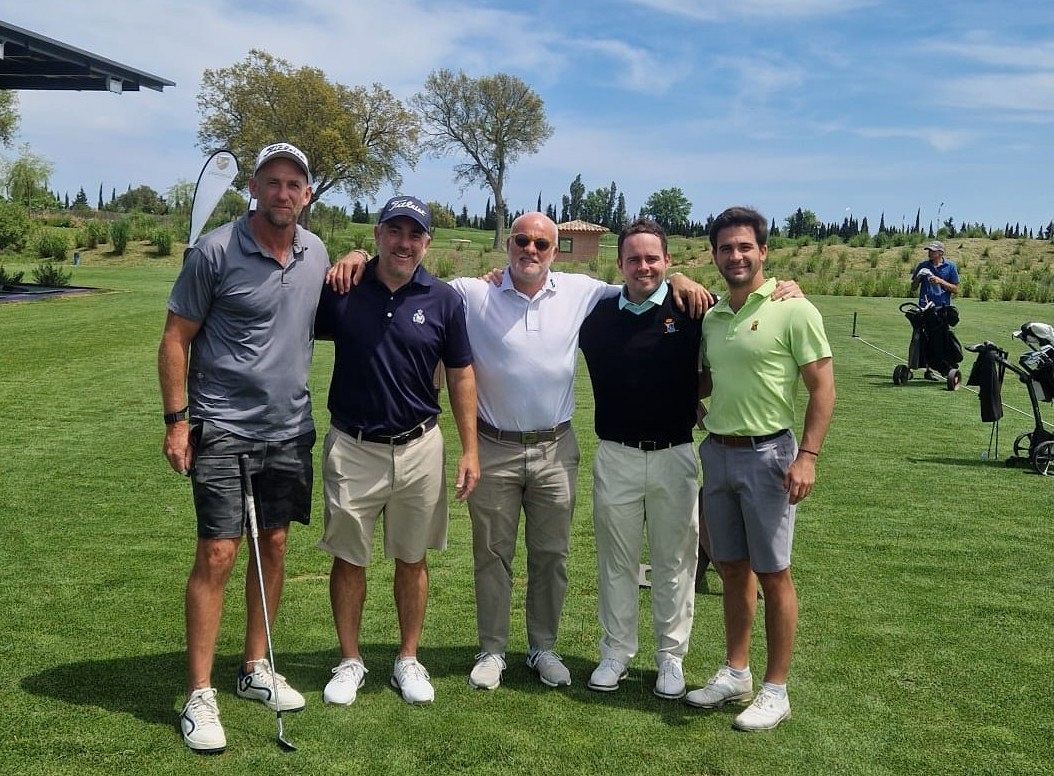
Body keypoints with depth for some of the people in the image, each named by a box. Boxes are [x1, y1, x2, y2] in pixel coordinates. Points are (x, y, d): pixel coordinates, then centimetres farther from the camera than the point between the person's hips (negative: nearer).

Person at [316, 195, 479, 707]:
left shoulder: (443, 300, -1)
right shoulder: (340, 291, -4)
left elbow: (461, 375, 4)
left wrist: (470, 449, 1)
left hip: (419, 448, 1)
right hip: (351, 448, 0)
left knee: (412, 559, 11)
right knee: (348, 559, 8)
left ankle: (408, 660, 27)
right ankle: (350, 661, 25)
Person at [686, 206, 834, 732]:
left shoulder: (792, 310, -9)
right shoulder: (711, 318, 9)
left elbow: (822, 387, -11)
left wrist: (808, 456, -18)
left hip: (767, 455, -6)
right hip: (717, 452, 6)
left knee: (772, 574, 2)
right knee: (732, 569, 14)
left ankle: (775, 690, 13)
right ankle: (735, 674, 27)